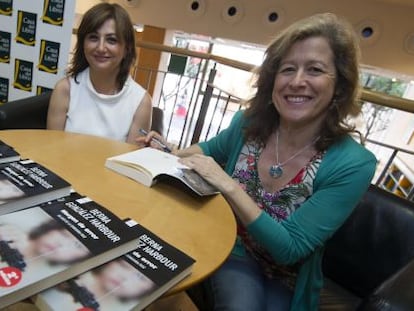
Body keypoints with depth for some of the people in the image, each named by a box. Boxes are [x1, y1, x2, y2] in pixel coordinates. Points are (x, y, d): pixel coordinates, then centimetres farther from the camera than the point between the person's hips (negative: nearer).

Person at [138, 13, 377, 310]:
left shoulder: (353, 164, -21)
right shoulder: (249, 123, -13)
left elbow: (289, 248, -22)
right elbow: (211, 148, 9)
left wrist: (229, 186, -30)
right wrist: (172, 154, -10)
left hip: (287, 279, 0)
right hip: (231, 252, 1)